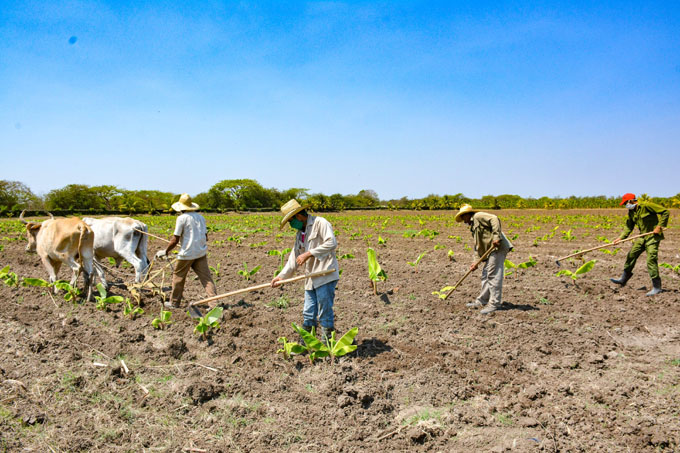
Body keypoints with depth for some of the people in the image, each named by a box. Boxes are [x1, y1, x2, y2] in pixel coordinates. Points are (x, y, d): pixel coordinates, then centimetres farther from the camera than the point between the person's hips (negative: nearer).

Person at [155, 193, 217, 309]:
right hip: (201, 252, 5)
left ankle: (174, 303, 24)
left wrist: (165, 251, 3)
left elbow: (175, 240, -9)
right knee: (206, 277, 2)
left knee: (178, 277, 12)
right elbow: (206, 237, 17)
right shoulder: (201, 217, 11)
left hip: (187, 253, -5)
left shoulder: (182, 218, -8)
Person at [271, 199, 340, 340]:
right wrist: (282, 275, 14)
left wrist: (309, 253, -18)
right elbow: (294, 257, 23)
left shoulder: (320, 223, -6)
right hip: (310, 280, 9)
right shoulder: (300, 234, 22)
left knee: (325, 313, -4)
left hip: (325, 276, -9)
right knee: (308, 314, 11)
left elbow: (332, 243, -19)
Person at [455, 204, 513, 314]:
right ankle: (482, 301, 25)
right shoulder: (474, 226, 26)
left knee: (493, 275, -10)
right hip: (492, 250, 10)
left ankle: (494, 304, -7)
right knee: (485, 275, 15)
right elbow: (480, 246, 24)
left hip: (498, 247, -10)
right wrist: (477, 263, 17)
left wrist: (496, 237, -25)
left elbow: (494, 219, -17)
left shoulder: (478, 216, -1)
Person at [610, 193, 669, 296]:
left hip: (653, 235, -8)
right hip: (643, 236, 9)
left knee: (651, 260, -13)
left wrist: (660, 226, -18)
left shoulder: (646, 205, -17)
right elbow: (629, 226, 10)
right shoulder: (631, 212, 8)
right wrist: (621, 237, -3)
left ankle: (656, 287, -7)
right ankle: (623, 279, 23)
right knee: (631, 255, 10)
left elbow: (665, 212, -15)